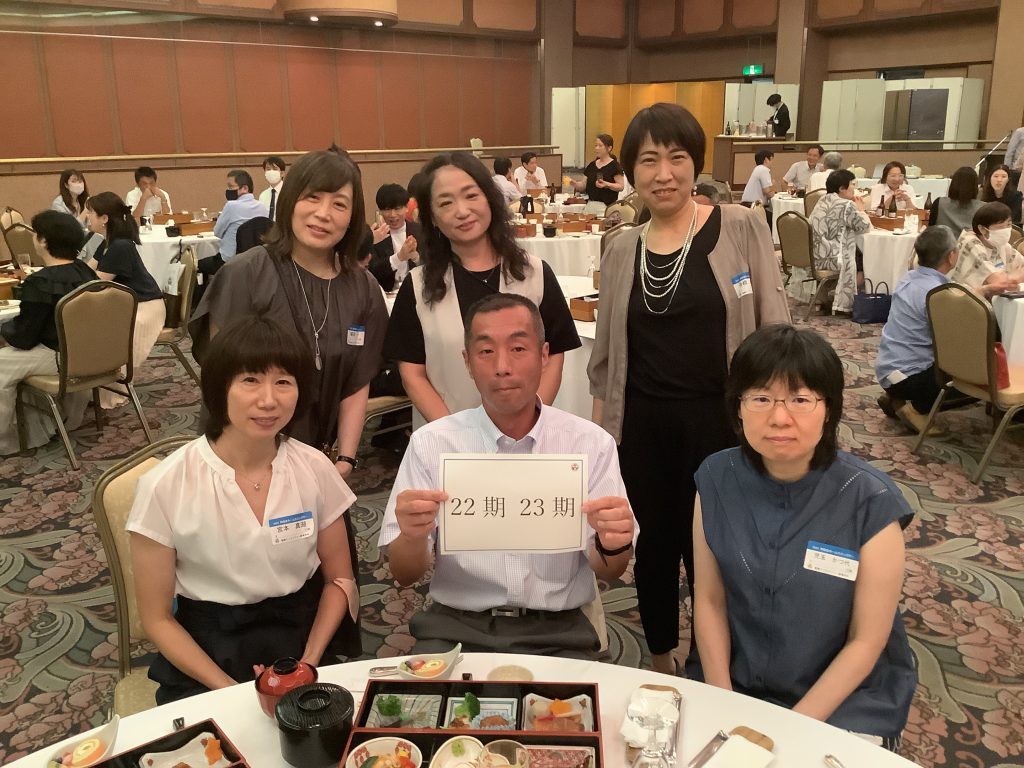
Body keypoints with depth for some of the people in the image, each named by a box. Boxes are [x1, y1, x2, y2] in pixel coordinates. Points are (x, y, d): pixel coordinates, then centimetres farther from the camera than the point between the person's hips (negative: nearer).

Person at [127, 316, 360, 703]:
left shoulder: (315, 469, -7)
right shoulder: (165, 487, -13)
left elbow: (340, 579, 4)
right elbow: (157, 618, -5)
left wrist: (309, 664, -10)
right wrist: (231, 690, -14)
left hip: (302, 636, 2)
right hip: (207, 654, -1)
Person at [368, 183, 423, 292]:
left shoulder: (418, 230, 7)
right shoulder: (374, 235, 2)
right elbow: (372, 272, -9)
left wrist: (415, 255, -16)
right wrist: (399, 257, -21)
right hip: (386, 292, -2)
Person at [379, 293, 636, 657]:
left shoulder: (591, 443, -3)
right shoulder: (430, 443, -3)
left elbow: (608, 571, 1)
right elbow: (404, 575, -1)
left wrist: (612, 544, -23)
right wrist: (414, 537, -24)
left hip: (557, 632, 1)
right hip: (455, 628, -1)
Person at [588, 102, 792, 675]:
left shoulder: (742, 229, -5)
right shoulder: (622, 251, 4)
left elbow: (775, 329, -5)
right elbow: (606, 353, 10)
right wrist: (600, 429, 8)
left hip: (720, 420, -3)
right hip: (642, 425, 3)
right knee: (653, 546, 17)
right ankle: (661, 660, 41)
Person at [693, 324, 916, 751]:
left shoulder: (871, 504, -18)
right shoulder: (716, 481, -10)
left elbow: (866, 641, -11)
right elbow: (710, 601, -2)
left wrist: (794, 728, -13)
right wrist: (722, 704, -9)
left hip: (847, 700, -2)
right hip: (738, 684, 2)